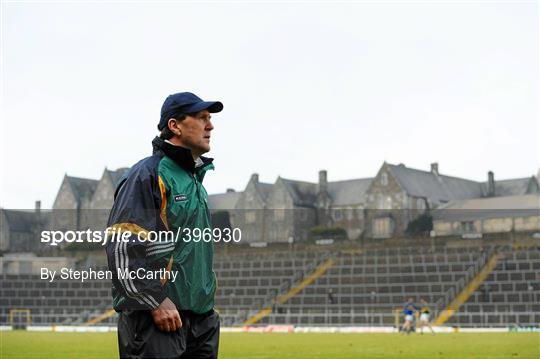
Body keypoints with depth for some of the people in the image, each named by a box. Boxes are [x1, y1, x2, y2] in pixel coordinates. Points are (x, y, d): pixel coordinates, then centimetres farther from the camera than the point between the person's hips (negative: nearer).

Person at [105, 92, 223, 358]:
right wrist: (156, 303, -19)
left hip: (200, 320, 9)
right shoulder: (148, 174, -9)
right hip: (155, 322, -9)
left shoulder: (195, 179, 21)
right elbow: (121, 248, -18)